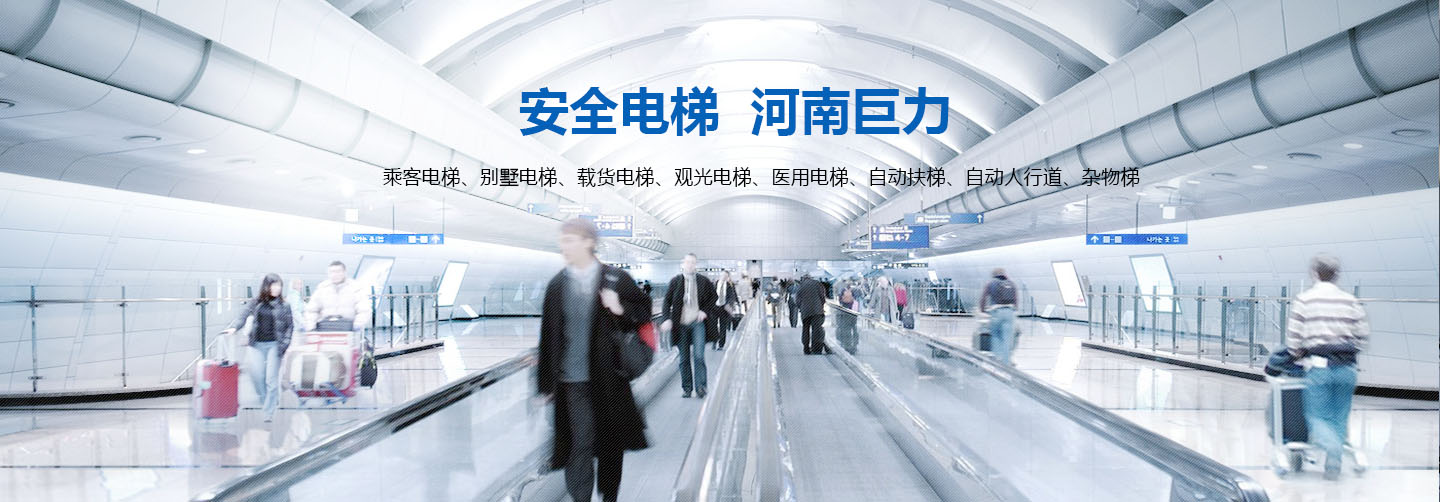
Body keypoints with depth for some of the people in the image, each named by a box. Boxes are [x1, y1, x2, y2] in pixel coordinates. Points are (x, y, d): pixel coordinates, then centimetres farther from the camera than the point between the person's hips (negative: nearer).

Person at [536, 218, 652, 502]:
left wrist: (621, 310, -15)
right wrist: (545, 385, 2)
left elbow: (644, 312, 7)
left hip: (608, 378, 0)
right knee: (578, 446, -4)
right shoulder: (556, 285, 2)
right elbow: (548, 337, 2)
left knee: (611, 443, 13)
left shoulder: (617, 280, -2)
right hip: (572, 380, 0)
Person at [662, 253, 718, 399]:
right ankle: (687, 388, 19)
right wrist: (667, 319, -9)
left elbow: (713, 297, 13)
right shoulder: (675, 281, 0)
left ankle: (700, 387, 3)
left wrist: (705, 311, 0)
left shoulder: (703, 281, 1)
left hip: (698, 322, -1)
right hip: (681, 324, 1)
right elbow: (667, 301, 2)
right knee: (684, 358, 8)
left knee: (698, 356, -9)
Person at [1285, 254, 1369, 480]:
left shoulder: (1304, 299, -3)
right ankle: (1333, 465, 9)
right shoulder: (1350, 301, 6)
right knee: (1339, 417, 13)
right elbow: (1363, 336, 6)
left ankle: (1333, 447, -26)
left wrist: (1298, 354, 12)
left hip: (1319, 367, -3)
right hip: (1347, 368, 3)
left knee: (1317, 416, 4)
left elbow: (1293, 337, -6)